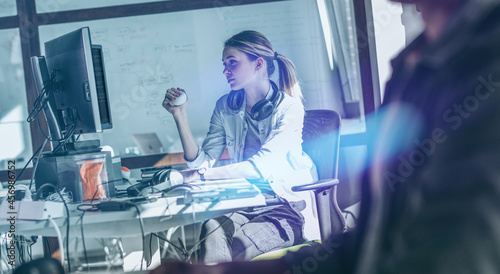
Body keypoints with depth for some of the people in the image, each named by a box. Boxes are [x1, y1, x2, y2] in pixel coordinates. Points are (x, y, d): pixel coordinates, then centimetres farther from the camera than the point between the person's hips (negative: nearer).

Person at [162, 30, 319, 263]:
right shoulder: (226, 107, 10)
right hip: (244, 206, 4)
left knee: (239, 244, -32)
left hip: (288, 208, -4)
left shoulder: (289, 108, -7)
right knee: (212, 229, -30)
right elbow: (203, 162, 5)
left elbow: (263, 165, -21)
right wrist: (180, 116, -3)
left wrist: (201, 174, -27)